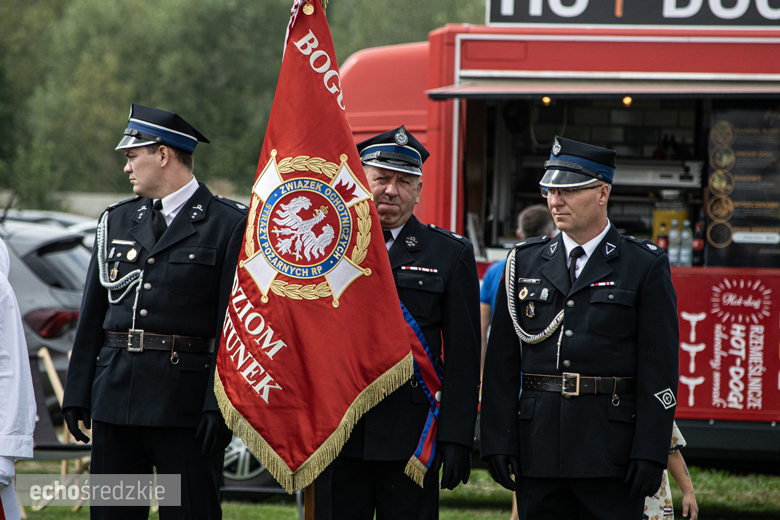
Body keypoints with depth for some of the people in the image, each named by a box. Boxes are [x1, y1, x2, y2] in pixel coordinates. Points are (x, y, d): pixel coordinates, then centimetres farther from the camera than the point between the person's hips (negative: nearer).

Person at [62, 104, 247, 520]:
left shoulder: (229, 224, -2)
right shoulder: (116, 221, 14)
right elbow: (93, 315, 15)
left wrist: (220, 405, -14)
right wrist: (77, 392, 9)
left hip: (186, 403, -5)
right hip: (115, 397, 5)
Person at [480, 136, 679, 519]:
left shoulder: (646, 266, 2)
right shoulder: (525, 264, 11)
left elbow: (660, 368, -3)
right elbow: (501, 362, 9)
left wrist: (650, 454, -11)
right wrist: (497, 441, 0)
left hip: (611, 457, -3)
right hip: (539, 452, 3)